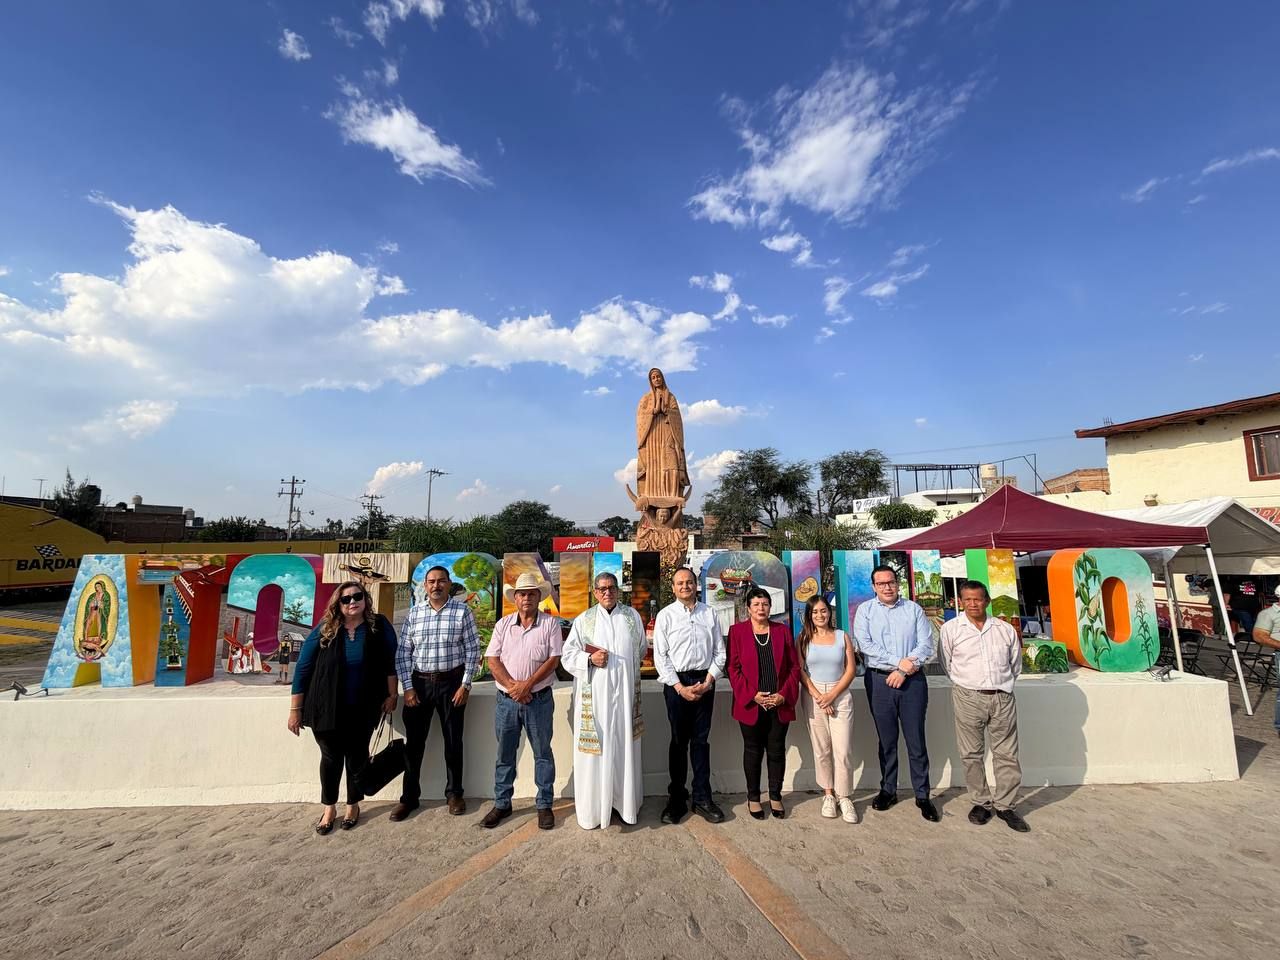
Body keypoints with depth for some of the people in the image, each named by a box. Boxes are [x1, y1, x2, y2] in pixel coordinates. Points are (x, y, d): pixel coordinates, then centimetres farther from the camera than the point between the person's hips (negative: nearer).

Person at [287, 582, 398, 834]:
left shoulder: (379, 626, -8)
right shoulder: (324, 630, -8)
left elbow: (390, 661, -2)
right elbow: (303, 668, -4)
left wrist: (392, 694, -4)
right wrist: (295, 709, -4)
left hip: (363, 709, 0)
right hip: (327, 709, 0)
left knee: (357, 756, 11)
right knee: (331, 757, 10)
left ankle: (353, 805, 32)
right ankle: (329, 808, 32)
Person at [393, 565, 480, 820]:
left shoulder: (462, 611, -5)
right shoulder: (414, 612, 2)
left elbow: (472, 650, -4)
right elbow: (403, 652, 3)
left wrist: (465, 685, -9)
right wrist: (408, 687, -3)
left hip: (451, 682, -2)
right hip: (420, 682, 2)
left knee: (453, 740, 9)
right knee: (414, 741, 9)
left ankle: (454, 793, 25)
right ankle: (409, 796, 25)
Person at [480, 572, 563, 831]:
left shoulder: (550, 623, -3)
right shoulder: (503, 624, 4)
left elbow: (553, 659, -9)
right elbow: (493, 659, -1)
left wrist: (527, 684, -16)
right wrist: (511, 685, -14)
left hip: (539, 700, -2)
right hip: (506, 700, 3)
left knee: (543, 753, 8)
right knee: (504, 754, 14)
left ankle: (544, 805, 22)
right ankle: (501, 804, 29)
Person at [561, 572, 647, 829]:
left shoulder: (632, 616, 6)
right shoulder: (583, 620, 3)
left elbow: (641, 649, 18)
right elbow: (567, 655, 2)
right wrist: (590, 659, -13)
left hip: (625, 692, 2)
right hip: (594, 694, -1)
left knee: (624, 746, 7)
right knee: (595, 748, 1)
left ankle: (624, 801, 22)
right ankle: (592, 807, 14)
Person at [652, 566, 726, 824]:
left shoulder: (709, 614, 5)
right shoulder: (665, 615, -2)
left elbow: (720, 652, 6)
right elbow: (660, 656, -4)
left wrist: (708, 682, -5)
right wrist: (680, 688, -9)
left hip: (705, 682, 2)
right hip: (677, 683, -2)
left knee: (701, 740, 9)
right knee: (679, 741, 7)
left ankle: (702, 798, 20)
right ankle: (676, 798, 20)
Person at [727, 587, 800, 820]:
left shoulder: (782, 631, 6)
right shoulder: (737, 631, -2)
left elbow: (794, 666, 5)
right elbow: (733, 668, -4)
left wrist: (784, 695, -6)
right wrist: (752, 695, -12)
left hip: (780, 704, 2)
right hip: (750, 704, -2)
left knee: (777, 751, 10)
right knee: (753, 751, 9)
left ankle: (775, 796, 27)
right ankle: (753, 798, 24)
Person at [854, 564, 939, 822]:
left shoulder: (914, 609, 6)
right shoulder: (865, 610, 4)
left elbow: (926, 644, -2)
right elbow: (864, 644, -7)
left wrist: (904, 671, -11)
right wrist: (899, 661, -13)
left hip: (912, 680, 0)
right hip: (879, 680, 0)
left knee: (916, 740, 4)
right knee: (886, 740, 10)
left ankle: (922, 795, 17)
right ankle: (888, 790, 23)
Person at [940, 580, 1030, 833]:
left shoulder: (1005, 629, 6)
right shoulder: (950, 629, -1)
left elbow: (1016, 665, 17)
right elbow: (948, 664, 7)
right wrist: (966, 683, 8)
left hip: (1002, 698, 2)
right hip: (968, 698, -1)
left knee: (1007, 754, 6)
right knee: (972, 754, 6)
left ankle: (1005, 805, 20)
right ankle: (981, 803, 20)